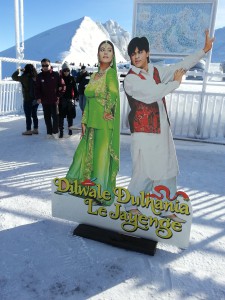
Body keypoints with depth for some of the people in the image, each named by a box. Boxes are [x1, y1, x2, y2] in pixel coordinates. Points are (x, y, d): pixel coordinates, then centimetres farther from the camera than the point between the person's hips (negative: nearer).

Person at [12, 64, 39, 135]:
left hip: (28, 100, -5)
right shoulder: (36, 77, -1)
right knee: (34, 115, 14)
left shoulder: (24, 77, -13)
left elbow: (14, 77, -2)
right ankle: (36, 129, 19)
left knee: (28, 116, 2)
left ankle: (29, 130, 7)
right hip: (36, 99, 5)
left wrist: (18, 71, 10)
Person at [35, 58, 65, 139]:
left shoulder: (56, 75, -2)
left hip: (54, 100, -3)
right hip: (44, 101, 3)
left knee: (55, 116, 1)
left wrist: (58, 96, -5)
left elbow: (62, 85, 0)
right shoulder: (39, 76, 5)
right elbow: (37, 88, 7)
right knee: (47, 117, 9)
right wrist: (38, 97, -5)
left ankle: (55, 132, 15)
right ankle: (49, 132, 19)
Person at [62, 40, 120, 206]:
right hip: (92, 123, 7)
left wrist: (107, 111, -16)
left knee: (102, 156, 1)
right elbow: (88, 100, 14)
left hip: (105, 124, -7)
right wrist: (84, 122, 10)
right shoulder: (94, 75, 14)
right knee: (86, 153, 16)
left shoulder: (111, 72, -8)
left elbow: (113, 93, -27)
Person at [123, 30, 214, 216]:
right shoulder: (131, 79, -9)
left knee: (168, 170, 11)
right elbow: (153, 94, -20)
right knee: (144, 172, -4)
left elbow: (180, 67, 18)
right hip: (144, 132, -7)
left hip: (163, 130, 7)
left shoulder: (156, 71, 12)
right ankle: (131, 204, 19)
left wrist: (204, 50, 17)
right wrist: (176, 82, -6)